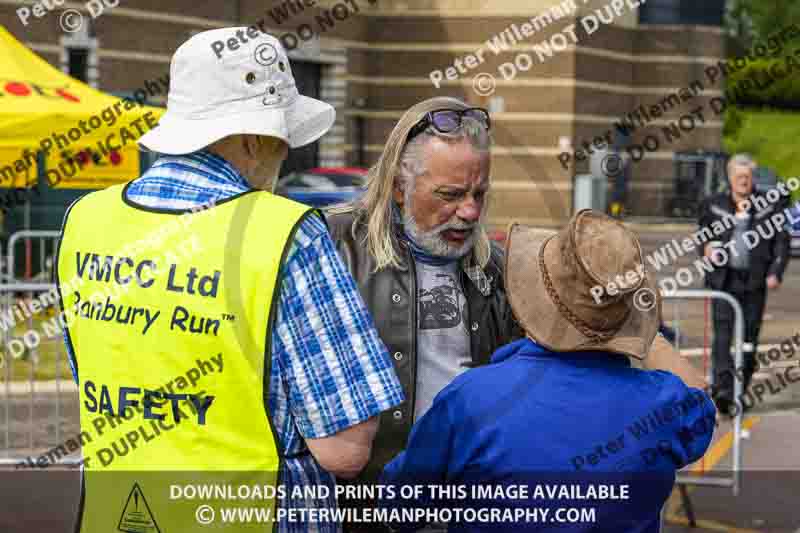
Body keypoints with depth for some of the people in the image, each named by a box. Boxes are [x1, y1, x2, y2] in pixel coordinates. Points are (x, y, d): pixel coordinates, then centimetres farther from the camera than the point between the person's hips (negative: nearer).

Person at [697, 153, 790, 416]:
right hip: (724, 279, 0)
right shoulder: (713, 205, 8)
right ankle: (722, 388, -22)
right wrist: (706, 249, -4)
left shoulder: (770, 204, 6)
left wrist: (776, 272, -6)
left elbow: (781, 241, 6)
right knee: (723, 332, -13)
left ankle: (739, 393, 15)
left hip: (754, 281, 0)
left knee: (749, 337, 4)